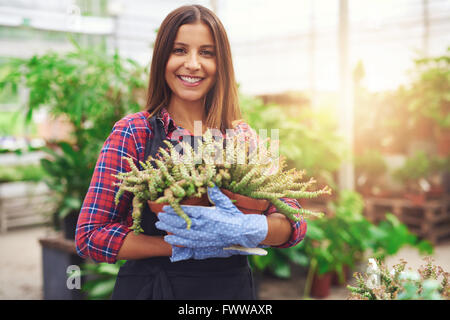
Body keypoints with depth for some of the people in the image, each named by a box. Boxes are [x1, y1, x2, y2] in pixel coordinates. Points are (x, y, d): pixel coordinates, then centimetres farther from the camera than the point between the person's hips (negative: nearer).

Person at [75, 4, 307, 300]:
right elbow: (90, 236, -11)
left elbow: (294, 222, -7)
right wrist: (185, 247, -20)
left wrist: (243, 230, -28)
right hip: (152, 285, -2)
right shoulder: (134, 132, -9)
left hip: (233, 287, 3)